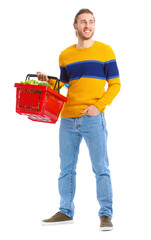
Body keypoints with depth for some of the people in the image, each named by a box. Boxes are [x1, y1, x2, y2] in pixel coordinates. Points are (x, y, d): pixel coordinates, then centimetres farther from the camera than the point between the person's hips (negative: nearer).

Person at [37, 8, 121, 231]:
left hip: (93, 118, -4)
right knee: (66, 168, 8)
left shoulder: (105, 51, 4)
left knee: (101, 167, -4)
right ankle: (65, 212, 18)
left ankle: (106, 215, 1)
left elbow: (115, 85, 2)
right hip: (68, 118, 4)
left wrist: (98, 105, -12)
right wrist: (47, 81, 2)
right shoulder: (65, 55, 14)